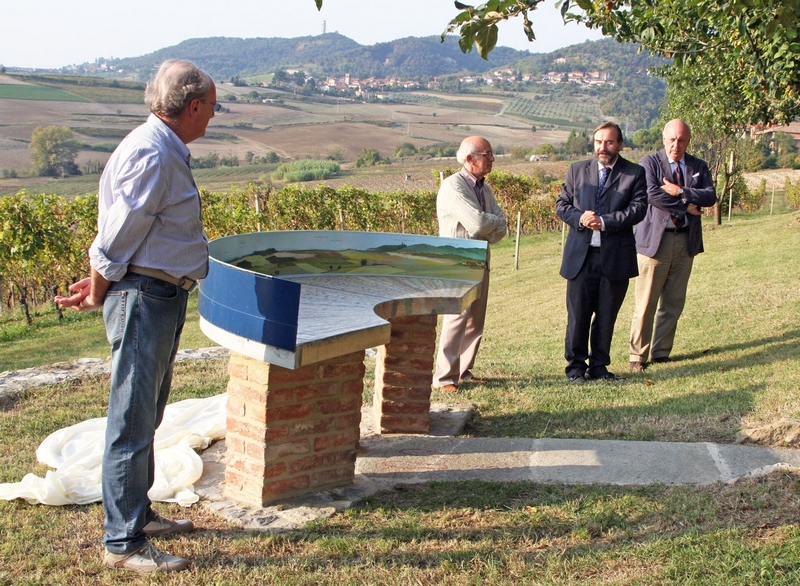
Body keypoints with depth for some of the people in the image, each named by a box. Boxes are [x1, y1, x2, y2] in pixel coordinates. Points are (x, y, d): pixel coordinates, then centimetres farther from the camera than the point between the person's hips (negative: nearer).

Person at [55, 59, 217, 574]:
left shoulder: (169, 151, 15)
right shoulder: (151, 154, -19)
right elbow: (118, 235, -17)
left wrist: (104, 283, 17)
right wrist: (97, 294, -5)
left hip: (165, 295, 10)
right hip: (144, 297, -10)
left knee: (147, 416, 19)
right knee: (133, 420, -3)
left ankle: (139, 514, 32)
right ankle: (124, 542, 7)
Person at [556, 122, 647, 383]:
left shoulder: (634, 173, 3)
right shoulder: (577, 170, 10)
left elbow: (638, 209, -7)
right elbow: (561, 204, 9)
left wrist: (604, 221, -17)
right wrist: (580, 218, -12)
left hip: (616, 256, -1)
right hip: (581, 254, 1)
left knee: (606, 316, 8)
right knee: (578, 315, 2)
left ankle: (599, 366, 21)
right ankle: (576, 365, 15)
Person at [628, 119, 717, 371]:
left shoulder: (699, 166, 12)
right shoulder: (649, 163, -1)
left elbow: (710, 196, -3)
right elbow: (652, 194, -16)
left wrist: (681, 192, -16)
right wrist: (686, 207, -11)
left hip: (686, 241, 4)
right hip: (655, 239, -4)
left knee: (674, 302, 8)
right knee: (646, 302, -3)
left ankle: (661, 352, 18)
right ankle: (638, 355, 6)